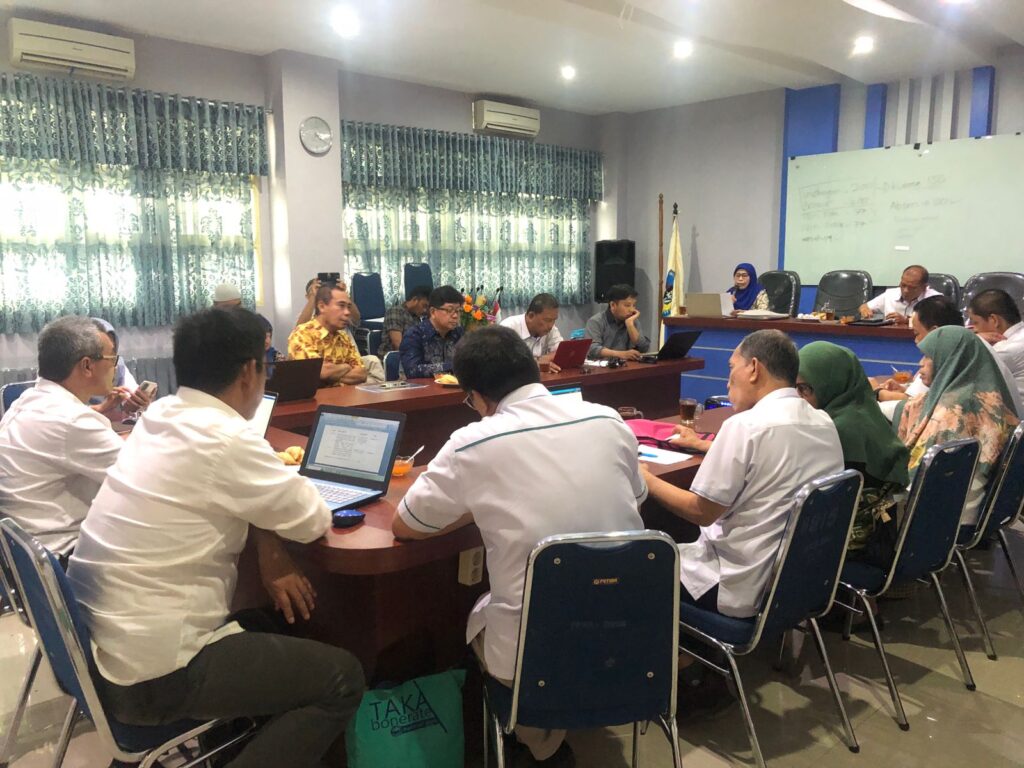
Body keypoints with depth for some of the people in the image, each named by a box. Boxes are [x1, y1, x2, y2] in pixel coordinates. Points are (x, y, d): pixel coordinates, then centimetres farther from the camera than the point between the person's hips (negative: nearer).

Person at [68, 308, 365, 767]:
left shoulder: (159, 417, 2)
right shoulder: (223, 439, -24)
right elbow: (313, 521, -14)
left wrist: (269, 546, -1)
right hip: (152, 674, -9)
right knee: (341, 678, -1)